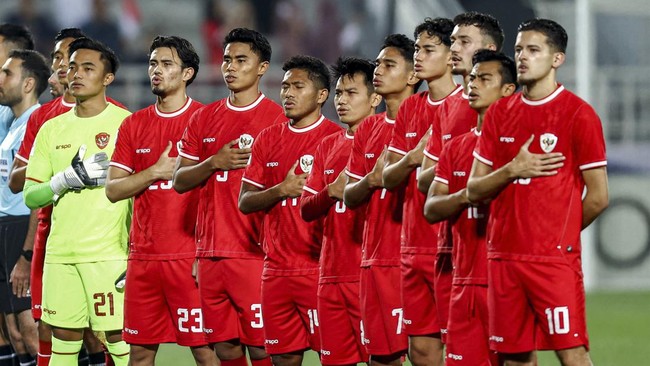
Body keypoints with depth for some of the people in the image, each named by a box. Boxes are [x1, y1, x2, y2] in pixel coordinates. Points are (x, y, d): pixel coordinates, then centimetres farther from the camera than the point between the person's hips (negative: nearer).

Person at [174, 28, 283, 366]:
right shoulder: (204, 119, 14)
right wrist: (214, 163, -6)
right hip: (210, 255, 5)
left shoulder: (277, 118, -2)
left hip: (255, 254, -5)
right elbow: (180, 181, 12)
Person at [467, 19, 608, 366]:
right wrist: (512, 171, -8)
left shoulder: (578, 113, -5)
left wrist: (560, 233, 6)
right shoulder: (499, 113, 11)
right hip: (503, 257, 5)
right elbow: (473, 190, 9)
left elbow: (597, 197, -4)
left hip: (555, 259, -5)